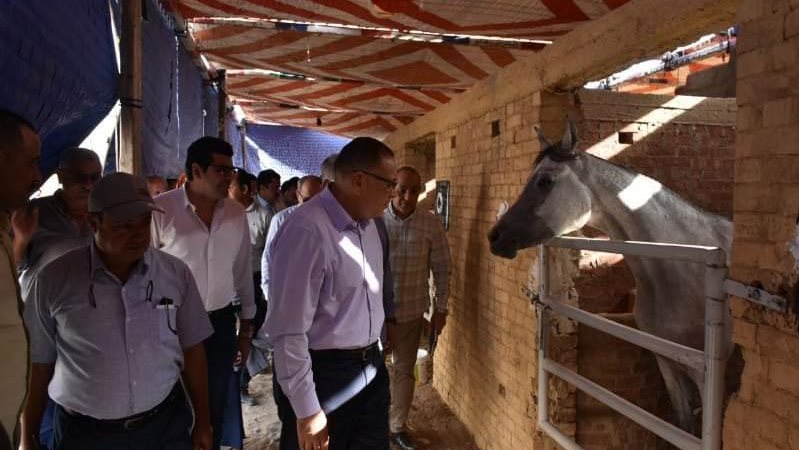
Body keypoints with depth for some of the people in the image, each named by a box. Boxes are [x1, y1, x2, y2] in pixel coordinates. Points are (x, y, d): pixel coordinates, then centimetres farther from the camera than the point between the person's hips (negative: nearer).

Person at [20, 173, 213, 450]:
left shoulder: (176, 273, -6)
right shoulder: (54, 280, -9)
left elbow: (191, 349, 1)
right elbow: (37, 364, -2)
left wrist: (202, 422, 5)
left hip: (167, 424, 1)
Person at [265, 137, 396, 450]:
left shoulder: (367, 223, 4)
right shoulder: (307, 231, -24)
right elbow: (288, 331, -24)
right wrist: (307, 411, -19)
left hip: (371, 368, 8)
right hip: (323, 374, -8)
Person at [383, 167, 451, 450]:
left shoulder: (431, 224, -6)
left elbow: (441, 269, 0)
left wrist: (440, 309, 1)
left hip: (411, 311, 1)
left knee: (404, 370, 14)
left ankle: (398, 427, 31)